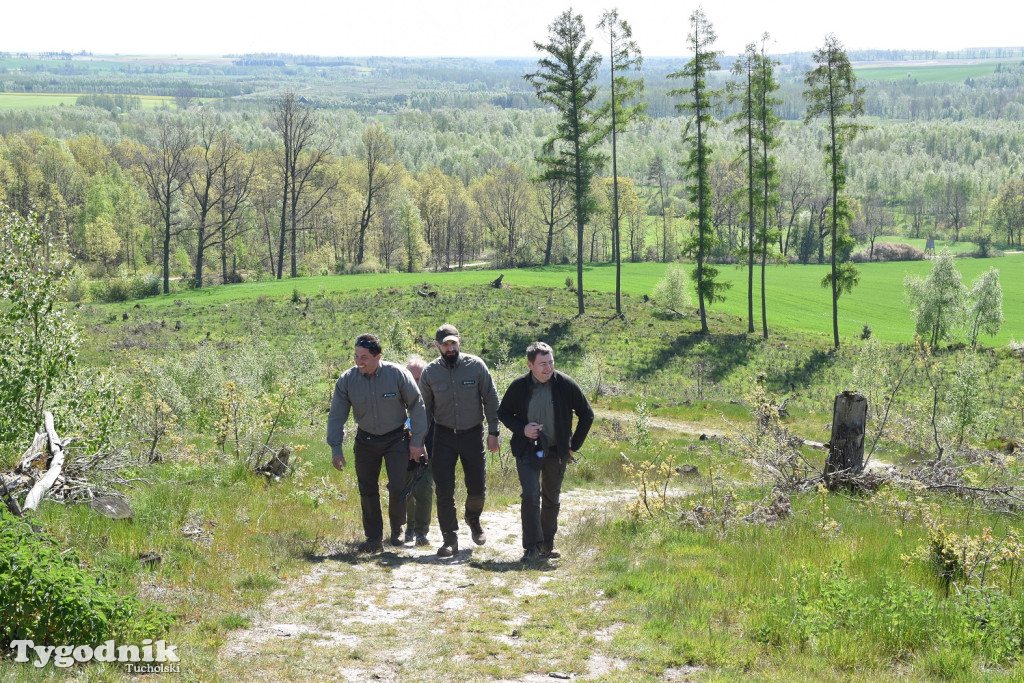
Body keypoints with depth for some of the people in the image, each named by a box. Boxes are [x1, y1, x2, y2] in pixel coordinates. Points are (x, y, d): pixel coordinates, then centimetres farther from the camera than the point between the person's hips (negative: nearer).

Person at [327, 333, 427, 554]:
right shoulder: (347, 380, -12)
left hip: (396, 438, -2)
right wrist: (335, 448, -8)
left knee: (398, 487, -9)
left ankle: (397, 529, 16)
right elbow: (336, 416, -4)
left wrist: (416, 441, -8)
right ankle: (374, 539, 14)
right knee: (367, 490, 3)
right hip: (366, 440, 2)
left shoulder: (398, 374, -18)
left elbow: (416, 406, -8)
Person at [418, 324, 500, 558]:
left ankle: (473, 520, 38)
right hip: (444, 435, 0)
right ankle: (450, 538, 6)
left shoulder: (476, 366, -7)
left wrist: (493, 432, -4)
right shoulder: (430, 372, -4)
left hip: (473, 434, 0)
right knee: (444, 491, -4)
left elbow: (491, 400, -1)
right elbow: (424, 408, 5)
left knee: (477, 490, 6)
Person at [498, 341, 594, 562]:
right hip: (528, 450, -1)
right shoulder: (519, 386, -8)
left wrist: (574, 445, 0)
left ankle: (548, 544, 27)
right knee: (531, 495, -15)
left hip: (556, 452, 1)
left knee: (551, 498, 11)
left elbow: (587, 414, 3)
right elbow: (503, 412, 8)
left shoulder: (565, 385, -8)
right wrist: (521, 429, -10)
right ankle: (532, 546, -7)